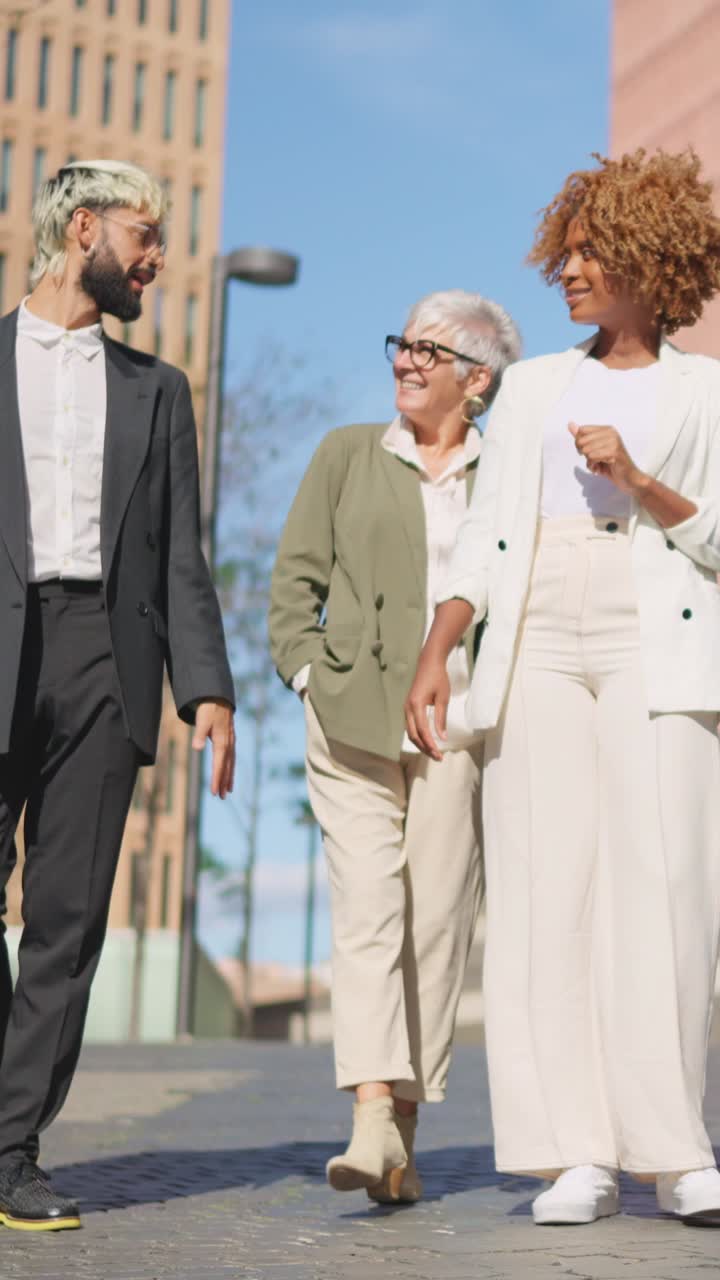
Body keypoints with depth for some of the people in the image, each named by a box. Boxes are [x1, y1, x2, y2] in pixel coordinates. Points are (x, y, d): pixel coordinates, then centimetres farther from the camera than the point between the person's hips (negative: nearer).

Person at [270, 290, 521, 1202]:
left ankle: (406, 1133, 5)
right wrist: (311, 674, -1)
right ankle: (372, 1122, -19)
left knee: (438, 919, -2)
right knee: (365, 909, -11)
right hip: (353, 716, 1)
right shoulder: (346, 454, 14)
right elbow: (296, 576, 12)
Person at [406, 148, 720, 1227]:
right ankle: (580, 1158, -2)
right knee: (548, 889, -5)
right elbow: (482, 540, 15)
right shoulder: (533, 385, 21)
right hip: (537, 652, 3)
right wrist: (434, 655, 3)